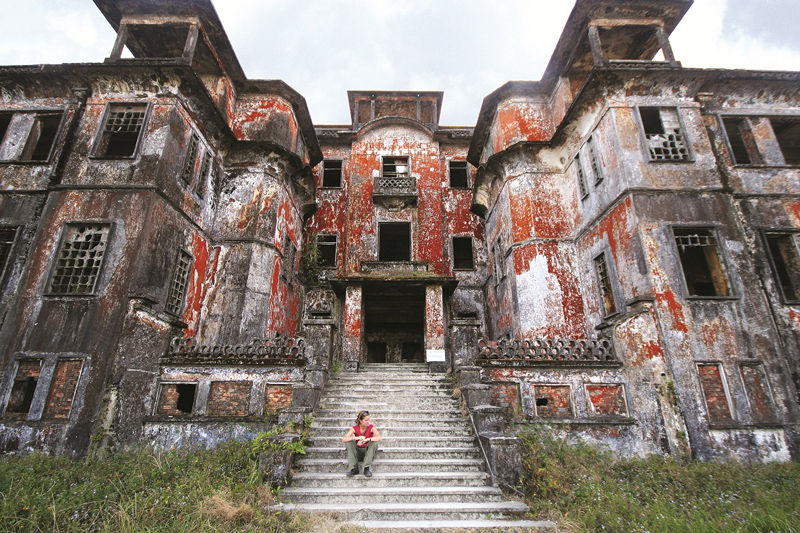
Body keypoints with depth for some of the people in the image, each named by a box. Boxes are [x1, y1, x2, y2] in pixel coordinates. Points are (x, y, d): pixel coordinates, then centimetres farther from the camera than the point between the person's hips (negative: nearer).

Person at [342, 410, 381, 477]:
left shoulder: (371, 427, -13)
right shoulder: (355, 428, -10)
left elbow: (379, 438, -29)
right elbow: (344, 439, -23)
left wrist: (367, 439, -41)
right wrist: (356, 438, -38)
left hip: (368, 451, -1)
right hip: (357, 452, 1)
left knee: (374, 442, -29)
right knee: (348, 442, -23)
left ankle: (366, 468, -28)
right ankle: (354, 468, -23)